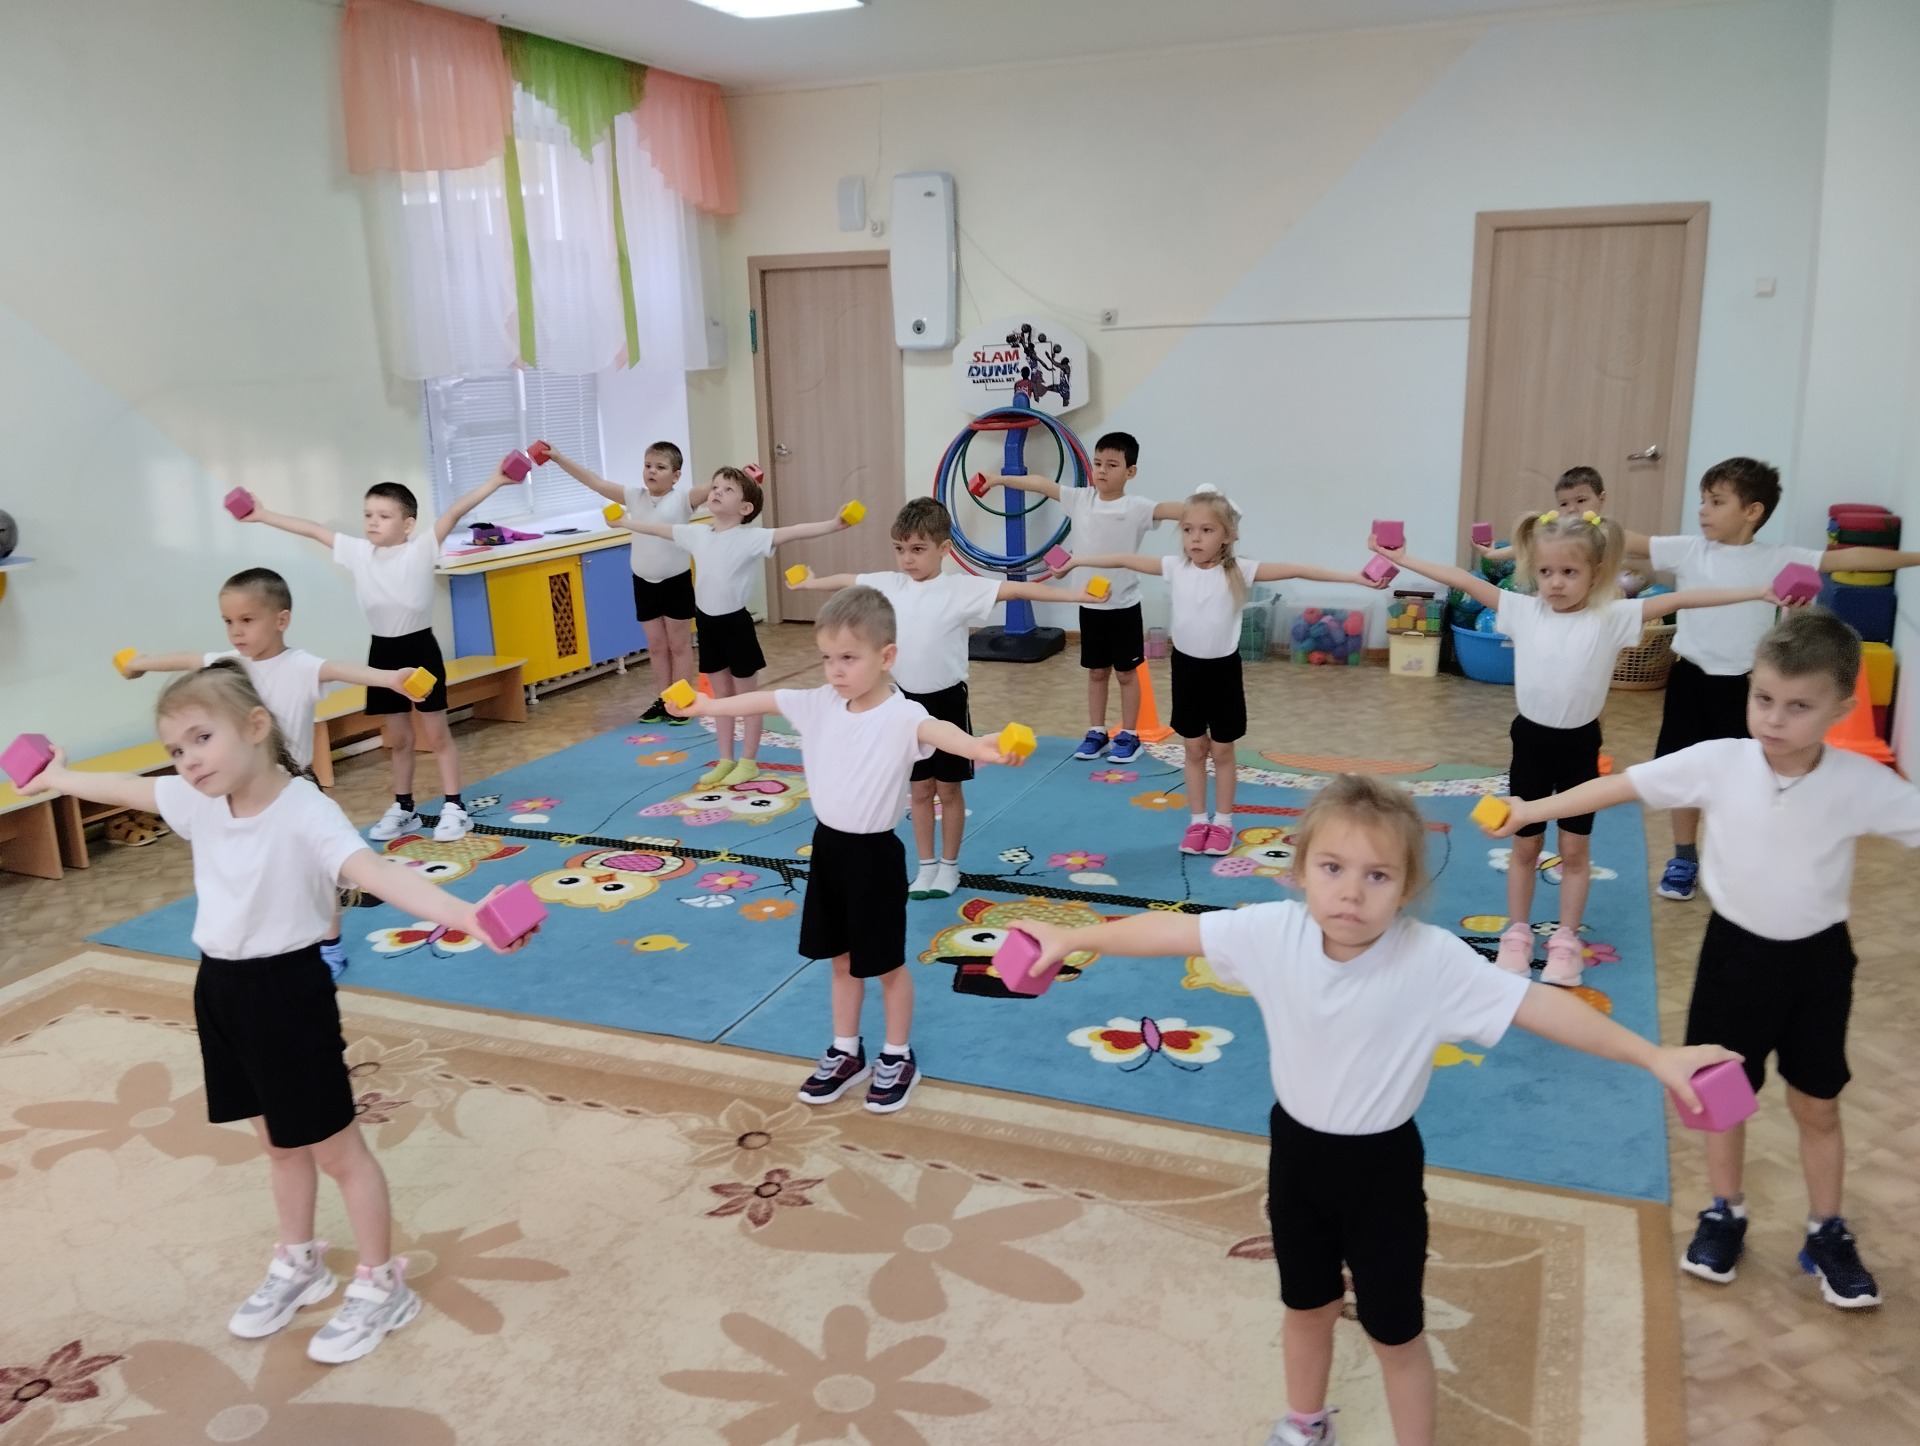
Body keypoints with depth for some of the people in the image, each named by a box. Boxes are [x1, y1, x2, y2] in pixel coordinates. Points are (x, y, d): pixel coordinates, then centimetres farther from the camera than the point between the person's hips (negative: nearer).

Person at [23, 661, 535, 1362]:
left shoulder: (305, 812, -26)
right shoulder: (199, 802, -3)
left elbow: (378, 873, -41)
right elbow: (124, 789, 19)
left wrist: (462, 915, -58)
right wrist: (58, 778, 37)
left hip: (288, 991, -7)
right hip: (221, 990, 7)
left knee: (335, 1147, 7)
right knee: (278, 1143, 24)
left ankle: (381, 1286, 24)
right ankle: (298, 1265, 43)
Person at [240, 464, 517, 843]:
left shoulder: (422, 548, -11)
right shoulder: (357, 552, 2)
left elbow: (456, 511, -21)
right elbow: (312, 530, 11)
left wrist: (495, 481, -29)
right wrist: (261, 515, 18)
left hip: (420, 647, -5)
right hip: (383, 651, 5)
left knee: (437, 733, 3)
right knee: (397, 738, 14)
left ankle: (454, 807, 9)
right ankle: (402, 808, 24)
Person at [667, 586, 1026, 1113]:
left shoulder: (901, 716, -23)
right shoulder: (819, 703, -1)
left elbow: (936, 730, -44)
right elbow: (762, 700, 12)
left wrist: (979, 748, -65)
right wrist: (701, 707, 23)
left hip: (873, 854, -6)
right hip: (827, 846, 7)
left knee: (886, 964, 10)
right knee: (842, 958, 21)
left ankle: (898, 1057, 30)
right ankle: (846, 1052, 37)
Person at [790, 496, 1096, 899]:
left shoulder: (963, 588, -14)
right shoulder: (890, 585, 1)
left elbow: (1017, 589, -23)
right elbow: (847, 580, 19)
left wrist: (1075, 594, -31)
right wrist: (809, 583, 34)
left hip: (947, 701, -4)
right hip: (909, 700, 4)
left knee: (949, 788, 9)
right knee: (920, 788, 14)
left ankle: (949, 865, 24)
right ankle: (927, 865, 25)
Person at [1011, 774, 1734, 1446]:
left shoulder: (1434, 960, -28)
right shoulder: (1273, 932, -20)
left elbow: (1542, 1006, -27)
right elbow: (1172, 930, -11)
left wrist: (1653, 1056, -33)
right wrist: (1071, 938, -3)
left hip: (1382, 1166, -3)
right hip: (1296, 1149, 4)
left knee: (1394, 1333, 14)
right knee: (1306, 1305, 27)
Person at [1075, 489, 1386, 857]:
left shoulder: (1239, 571, -13)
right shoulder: (1175, 567, -5)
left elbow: (1295, 570, -18)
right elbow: (1125, 559, 2)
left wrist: (1355, 577, -23)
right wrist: (1074, 561, 6)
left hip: (1222, 669, -2)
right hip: (1187, 668, 2)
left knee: (1222, 750, 9)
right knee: (1194, 748, 13)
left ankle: (1222, 823, 24)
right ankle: (1198, 821, 25)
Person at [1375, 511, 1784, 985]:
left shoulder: (1613, 616, -9)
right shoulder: (1523, 610, -4)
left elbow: (1678, 599, -13)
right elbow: (1462, 580, -4)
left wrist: (1758, 593, -18)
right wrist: (1401, 558, -3)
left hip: (1579, 746, -1)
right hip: (1530, 741, 1)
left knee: (1575, 849, 11)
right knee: (1525, 845, 13)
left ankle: (1566, 940, 24)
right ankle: (1517, 934, 27)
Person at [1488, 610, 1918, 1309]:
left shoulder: (1862, 783, -19)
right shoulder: (1719, 762, -18)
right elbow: (1620, 785, -14)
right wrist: (1528, 810, -14)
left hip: (1817, 959, 0)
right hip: (1735, 950, 0)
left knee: (1817, 1106, 15)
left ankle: (1826, 1233, 36)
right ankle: (1724, 1215, 37)